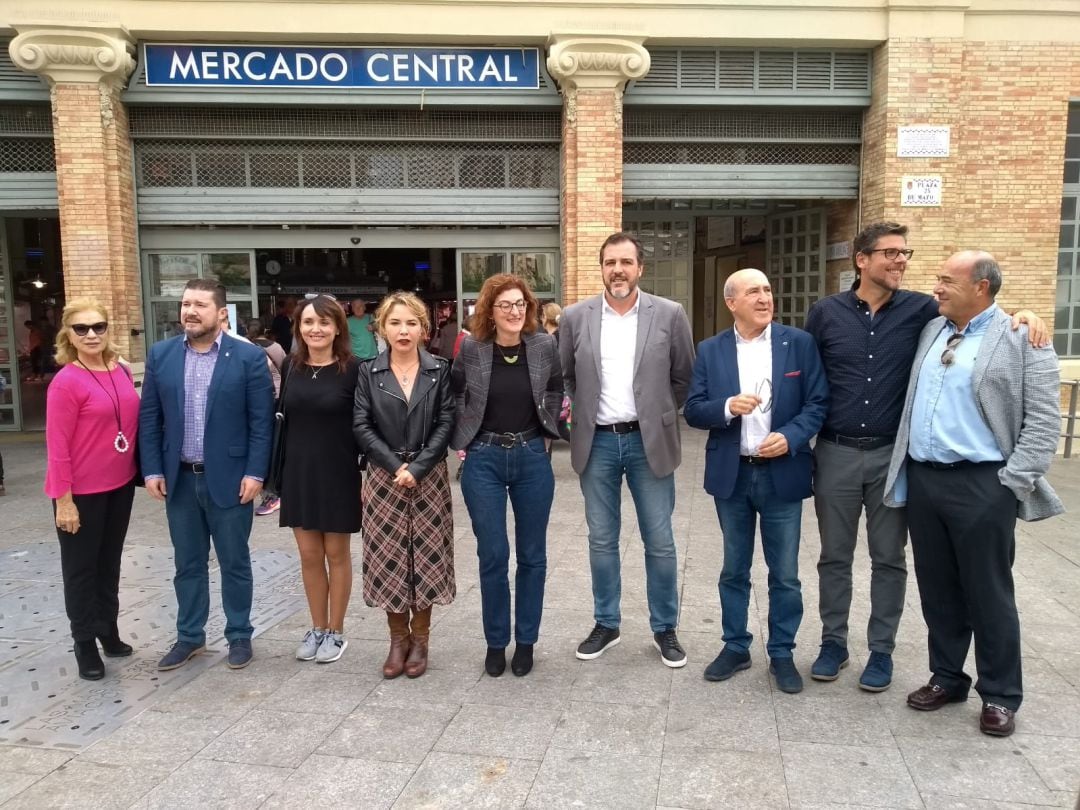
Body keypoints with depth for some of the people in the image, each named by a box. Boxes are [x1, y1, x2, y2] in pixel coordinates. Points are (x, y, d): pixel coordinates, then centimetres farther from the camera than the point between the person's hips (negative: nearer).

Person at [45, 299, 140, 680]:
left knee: (110, 562, 20)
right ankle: (84, 643, 26)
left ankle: (109, 631, 36)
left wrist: (140, 470, 9)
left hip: (120, 485, 6)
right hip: (82, 492, -6)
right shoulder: (66, 382, -16)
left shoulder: (121, 372, 2)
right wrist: (63, 499, -16)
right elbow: (57, 446, -16)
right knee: (81, 568, 10)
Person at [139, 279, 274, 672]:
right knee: (187, 564, 15)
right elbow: (149, 418, 6)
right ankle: (190, 636, 30)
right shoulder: (160, 355, 3)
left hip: (229, 478, -3)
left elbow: (262, 420, -7)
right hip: (179, 479, 3)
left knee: (234, 563, 9)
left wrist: (255, 472, -12)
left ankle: (239, 635, 25)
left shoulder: (249, 357, -7)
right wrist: (152, 469, -1)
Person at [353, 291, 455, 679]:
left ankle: (420, 639, 18)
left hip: (429, 476, 0)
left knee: (426, 556, 3)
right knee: (389, 557, 3)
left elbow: (446, 423, -4)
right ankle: (398, 639, 19)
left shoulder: (439, 371, 2)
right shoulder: (368, 373, 4)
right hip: (384, 476, 1)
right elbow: (361, 426, -3)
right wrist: (395, 465, -14)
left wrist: (418, 467, -14)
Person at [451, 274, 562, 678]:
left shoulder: (544, 346, -3)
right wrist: (461, 441, 2)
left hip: (532, 459, 1)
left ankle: (526, 642, 25)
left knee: (532, 555, 9)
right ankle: (495, 642, 21)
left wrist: (547, 432, 7)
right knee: (492, 556, 4)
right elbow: (455, 395, 8)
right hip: (484, 461, -1)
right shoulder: (471, 349, -5)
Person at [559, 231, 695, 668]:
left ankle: (665, 628, 24)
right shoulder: (575, 317, 0)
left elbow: (684, 377, 5)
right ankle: (606, 624, 27)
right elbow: (566, 376, 12)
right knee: (601, 541, 11)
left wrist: (658, 415, 5)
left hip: (649, 442, -1)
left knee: (660, 543, 6)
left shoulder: (669, 315, -3)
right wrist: (588, 410, 6)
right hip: (597, 442, 1)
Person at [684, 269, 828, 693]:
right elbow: (693, 411, -1)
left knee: (785, 574, 9)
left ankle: (782, 653, 25)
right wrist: (726, 407, -20)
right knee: (734, 570, 14)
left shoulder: (799, 343, -2)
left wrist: (790, 438, -19)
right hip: (731, 474, 1)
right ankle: (735, 647, 29)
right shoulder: (710, 350, 2)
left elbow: (819, 403, -3)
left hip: (782, 473, -1)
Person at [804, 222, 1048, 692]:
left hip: (893, 454, 0)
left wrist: (1019, 315, -15)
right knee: (835, 555, 11)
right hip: (836, 453, 0)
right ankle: (833, 642, 27)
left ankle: (881, 650, 24)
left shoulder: (920, 310, -2)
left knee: (889, 558, 10)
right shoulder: (825, 313, -1)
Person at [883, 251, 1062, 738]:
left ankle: (1000, 696, 21)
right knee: (937, 588, 14)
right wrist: (905, 470, 13)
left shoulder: (1021, 339, -6)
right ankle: (947, 677, 30)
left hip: (981, 484, -5)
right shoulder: (930, 331, 11)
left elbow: (1043, 419, -8)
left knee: (988, 593, 5)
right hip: (922, 479, 6)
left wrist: (1014, 482, -13)